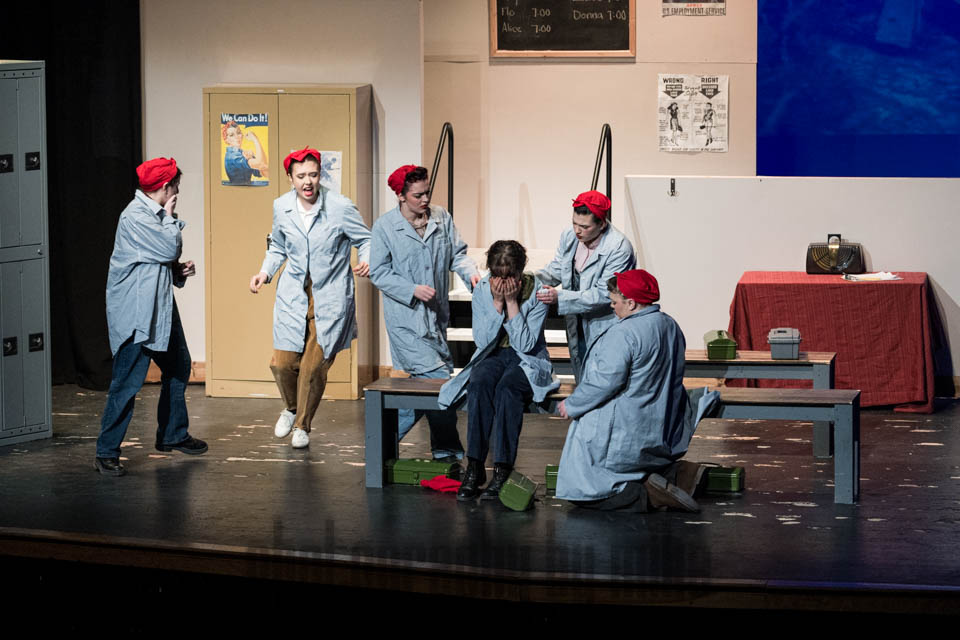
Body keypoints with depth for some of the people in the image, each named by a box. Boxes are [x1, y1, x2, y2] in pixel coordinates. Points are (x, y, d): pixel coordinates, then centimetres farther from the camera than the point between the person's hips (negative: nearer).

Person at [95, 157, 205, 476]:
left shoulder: (154, 214, 13)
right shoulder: (136, 216, -18)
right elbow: (170, 249, -20)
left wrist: (179, 270, 3)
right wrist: (170, 217, -6)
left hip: (160, 308, 10)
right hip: (135, 313, -10)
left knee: (178, 367, 19)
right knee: (127, 381, -10)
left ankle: (172, 435, 34)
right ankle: (106, 453, -5)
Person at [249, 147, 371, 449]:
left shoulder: (340, 207, -13)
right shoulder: (281, 207, 0)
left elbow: (366, 240, -1)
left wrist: (366, 262, -22)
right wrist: (265, 272, 3)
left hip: (330, 298, -3)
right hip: (293, 296, 3)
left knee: (314, 367, -3)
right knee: (282, 363, -1)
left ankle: (303, 425, 23)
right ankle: (292, 408, 33)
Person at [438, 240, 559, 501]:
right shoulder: (482, 291, -3)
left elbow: (525, 344, -16)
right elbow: (482, 340, -8)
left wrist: (512, 301, -20)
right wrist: (498, 302, -17)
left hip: (527, 362, -2)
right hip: (492, 356, 2)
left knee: (507, 387, -36)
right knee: (479, 383, -33)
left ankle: (502, 470, -37)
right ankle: (474, 467, -33)